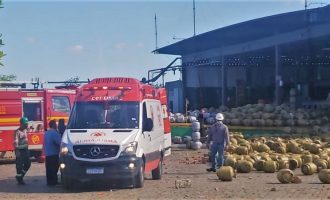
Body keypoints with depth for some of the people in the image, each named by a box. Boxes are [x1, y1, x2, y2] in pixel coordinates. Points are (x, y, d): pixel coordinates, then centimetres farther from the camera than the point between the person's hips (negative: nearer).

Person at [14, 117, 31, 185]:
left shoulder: (25, 130, 11)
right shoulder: (18, 132, -15)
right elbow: (15, 142, -20)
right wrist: (17, 151, -25)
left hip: (25, 150, 8)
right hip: (20, 150, -8)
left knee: (28, 164, 11)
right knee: (19, 165, -1)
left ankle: (20, 176, 25)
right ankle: (19, 180, 7)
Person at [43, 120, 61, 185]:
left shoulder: (46, 133, 14)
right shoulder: (54, 133, -16)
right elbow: (59, 142, -18)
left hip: (47, 154, 9)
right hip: (54, 154, -9)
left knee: (49, 169, 11)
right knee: (54, 169, -5)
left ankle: (49, 181, 15)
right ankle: (53, 181, -5)